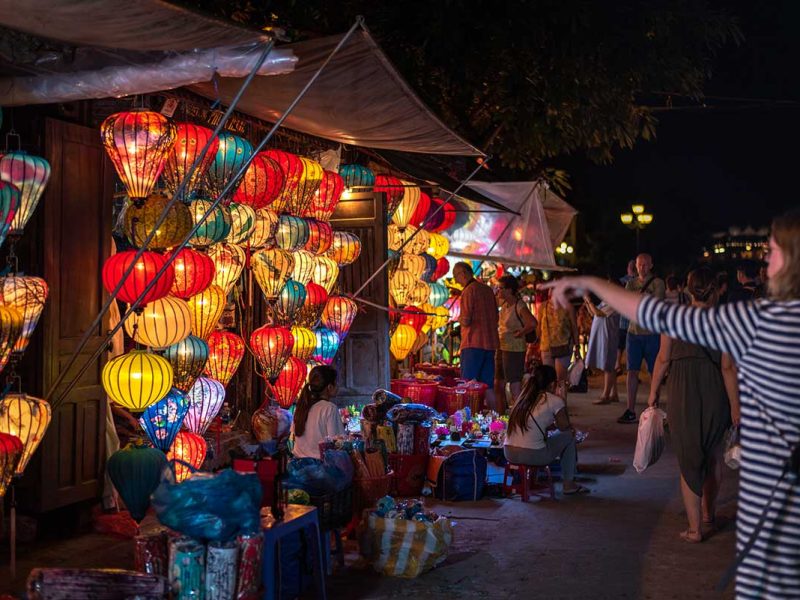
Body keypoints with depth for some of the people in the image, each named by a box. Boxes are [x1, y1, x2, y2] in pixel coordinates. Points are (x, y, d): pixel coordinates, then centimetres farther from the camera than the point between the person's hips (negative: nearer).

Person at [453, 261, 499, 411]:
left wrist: (458, 319, 5)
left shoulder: (468, 291, -10)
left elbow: (466, 321, -15)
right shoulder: (488, 289, 14)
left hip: (473, 343, -8)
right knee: (488, 387, 11)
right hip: (490, 343, 8)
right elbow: (496, 317, 21)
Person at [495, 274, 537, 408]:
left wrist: (520, 333, -18)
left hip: (514, 350, -9)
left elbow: (532, 323, -32)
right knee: (498, 385, 15)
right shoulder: (504, 303, 7)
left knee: (515, 387, -5)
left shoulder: (519, 306, -17)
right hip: (501, 348, 9)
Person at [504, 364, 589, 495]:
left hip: (509, 454, 7)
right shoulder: (555, 401, -4)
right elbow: (565, 427, 10)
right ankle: (569, 484, 23)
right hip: (533, 456, -6)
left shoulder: (523, 397, 14)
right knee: (569, 435, 16)